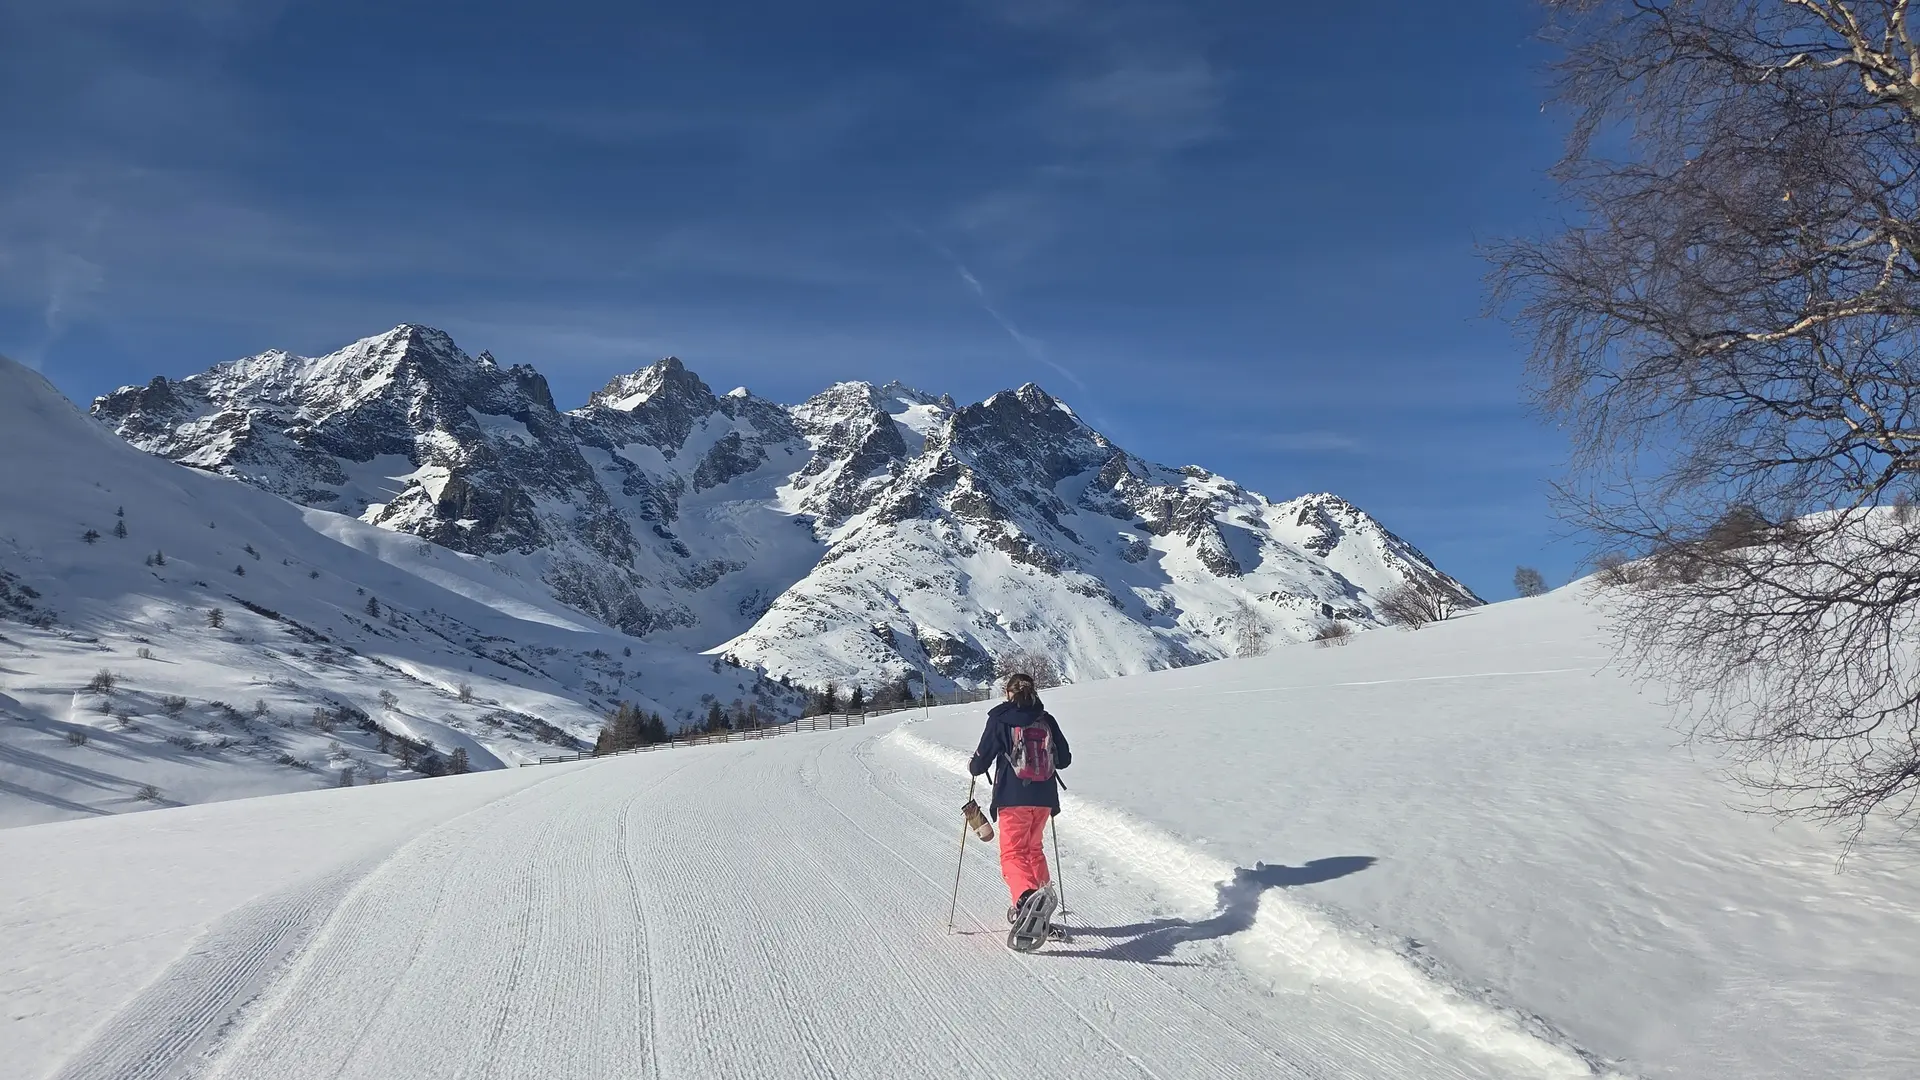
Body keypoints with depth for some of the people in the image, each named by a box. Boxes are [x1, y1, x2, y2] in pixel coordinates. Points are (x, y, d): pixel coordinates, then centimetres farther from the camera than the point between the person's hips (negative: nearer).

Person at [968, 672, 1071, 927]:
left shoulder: (999, 720, -5)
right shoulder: (1047, 720, 5)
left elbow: (982, 760, -4)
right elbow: (1064, 759, 11)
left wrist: (973, 766, 19)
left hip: (1013, 798, -4)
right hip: (1044, 798, 4)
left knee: (1013, 853, -2)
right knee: (1034, 849, 23)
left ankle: (1025, 895, -30)